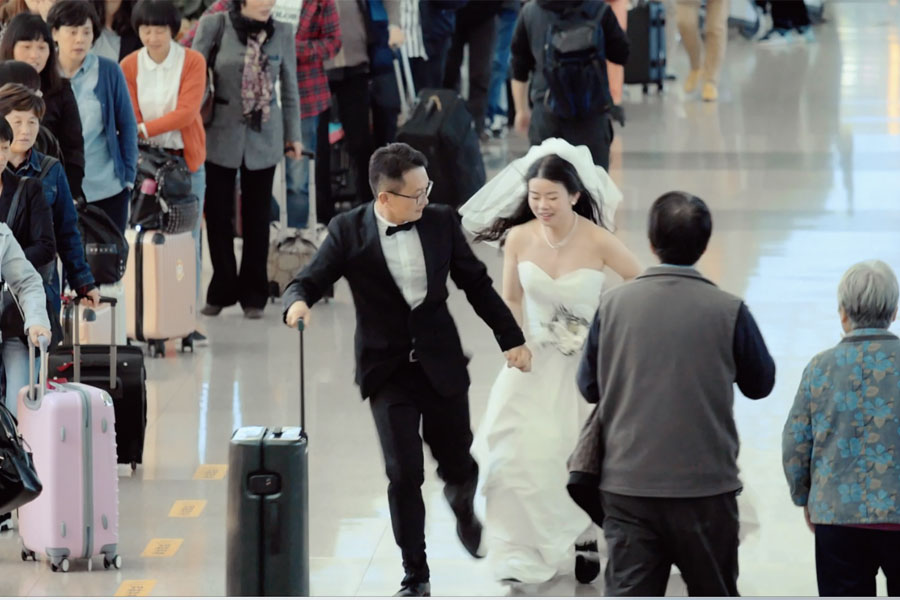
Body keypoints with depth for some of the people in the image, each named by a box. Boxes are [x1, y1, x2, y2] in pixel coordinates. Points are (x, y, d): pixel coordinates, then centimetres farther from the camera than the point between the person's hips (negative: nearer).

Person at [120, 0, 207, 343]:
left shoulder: (193, 62, -6)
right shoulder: (129, 67, 0)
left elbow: (186, 111, -15)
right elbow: (130, 117, -1)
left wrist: (144, 129, -23)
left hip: (187, 159, -1)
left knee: (188, 238, -1)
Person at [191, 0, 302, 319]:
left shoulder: (282, 33, 0)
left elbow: (289, 87, 8)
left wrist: (293, 134, 11)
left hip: (263, 137, 1)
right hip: (223, 134, -1)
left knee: (257, 217, 7)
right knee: (218, 213, 3)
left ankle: (253, 296, 16)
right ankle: (222, 291, 16)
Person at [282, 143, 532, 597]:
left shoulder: (441, 222, -2)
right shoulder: (348, 231, -8)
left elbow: (476, 283, 7)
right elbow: (309, 280, -8)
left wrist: (511, 338, 7)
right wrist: (297, 302, -33)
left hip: (441, 366, 2)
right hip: (388, 371, -2)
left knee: (459, 466, 9)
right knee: (404, 474, -8)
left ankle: (461, 503, 48)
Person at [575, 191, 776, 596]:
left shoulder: (613, 305, -2)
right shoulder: (728, 311, -7)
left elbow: (589, 387, 8)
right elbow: (760, 384, 7)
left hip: (627, 487, 1)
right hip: (705, 486, -1)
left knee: (627, 593, 0)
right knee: (713, 592, 15)